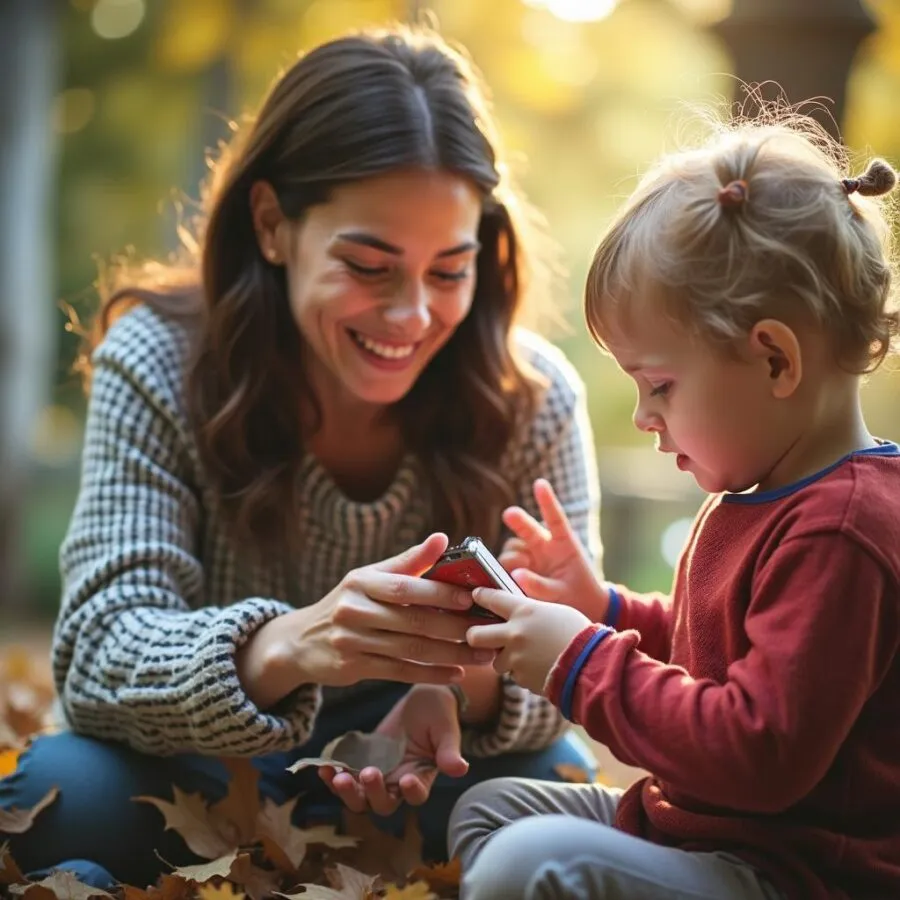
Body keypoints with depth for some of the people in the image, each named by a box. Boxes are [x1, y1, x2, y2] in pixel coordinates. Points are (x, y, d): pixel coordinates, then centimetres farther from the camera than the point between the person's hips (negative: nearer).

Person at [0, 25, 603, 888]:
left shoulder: (533, 397, -12)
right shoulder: (156, 367, -17)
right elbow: (100, 655, -26)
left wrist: (474, 685, -39)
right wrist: (286, 647, -48)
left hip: (419, 781, 2)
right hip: (206, 777, -1)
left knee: (558, 780, -29)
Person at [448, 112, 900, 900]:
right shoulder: (767, 495, 11)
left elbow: (760, 752, -28)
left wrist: (582, 665, -19)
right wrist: (603, 610, 10)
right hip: (695, 827, 11)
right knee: (488, 808, 16)